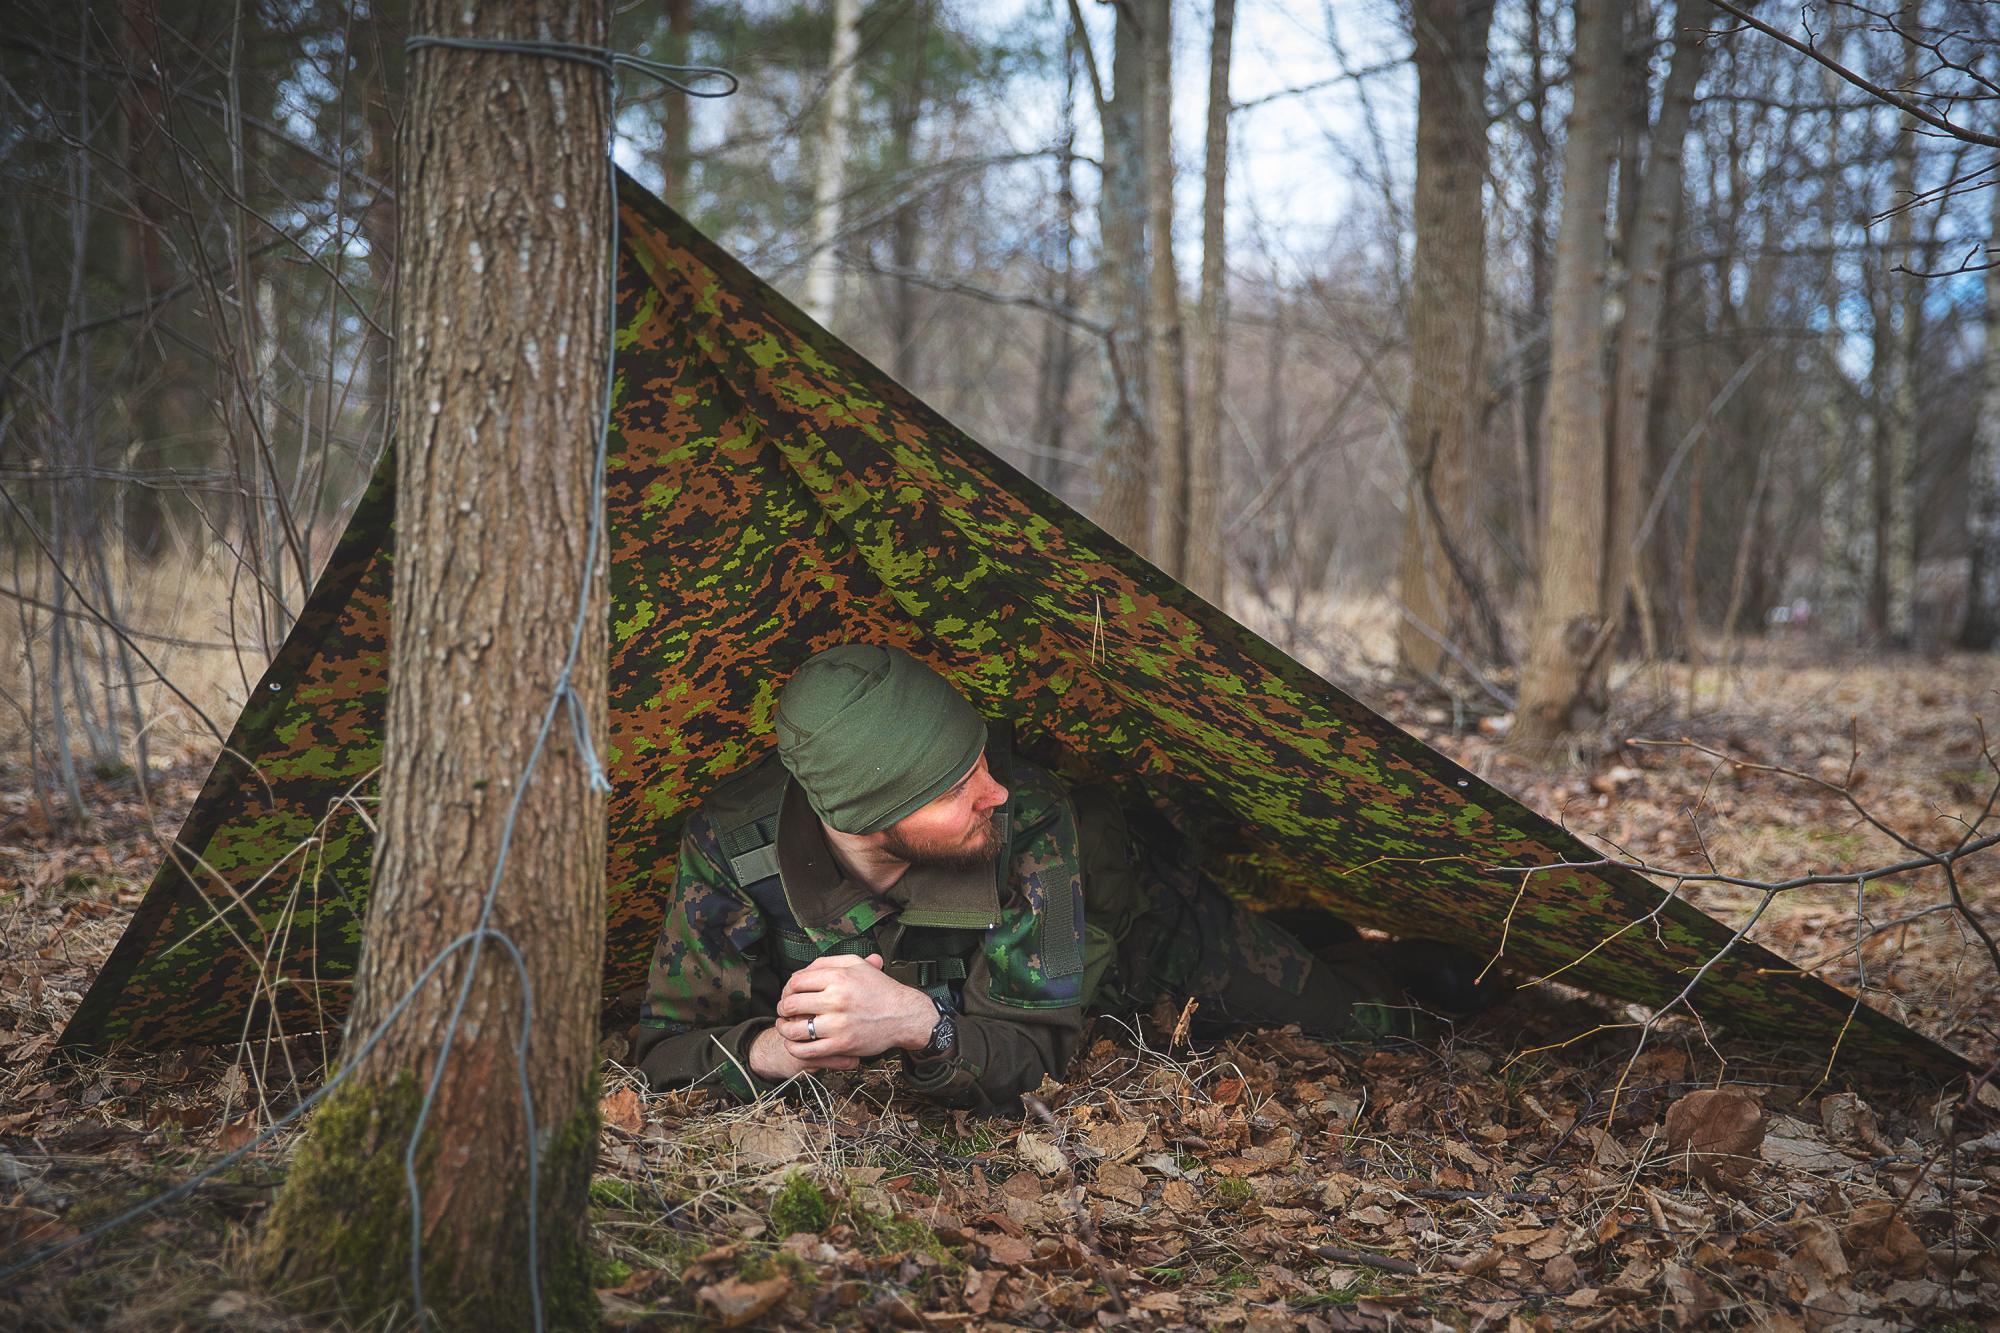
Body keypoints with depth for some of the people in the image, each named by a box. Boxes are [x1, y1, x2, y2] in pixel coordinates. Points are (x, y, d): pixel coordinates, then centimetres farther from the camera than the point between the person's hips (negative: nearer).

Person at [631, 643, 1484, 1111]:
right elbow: (668, 1050, -30)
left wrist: (921, 1027, -61)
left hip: (1121, 909, -2)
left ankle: (1373, 968, 41)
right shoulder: (734, 842, -38)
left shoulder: (1031, 820, -44)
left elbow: (1035, 1050, -40)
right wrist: (775, 1051, -51)